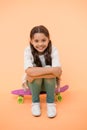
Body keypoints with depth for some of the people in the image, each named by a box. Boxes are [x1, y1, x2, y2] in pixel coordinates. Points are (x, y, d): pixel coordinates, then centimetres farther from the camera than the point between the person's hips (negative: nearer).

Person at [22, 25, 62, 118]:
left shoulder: (53, 50, -18)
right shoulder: (28, 51, -20)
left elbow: (58, 71, -30)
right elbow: (29, 71, -35)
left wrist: (35, 73, -32)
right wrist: (51, 70, -39)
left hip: (49, 83, 1)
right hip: (33, 83, -1)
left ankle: (50, 102, -10)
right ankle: (35, 102, -8)